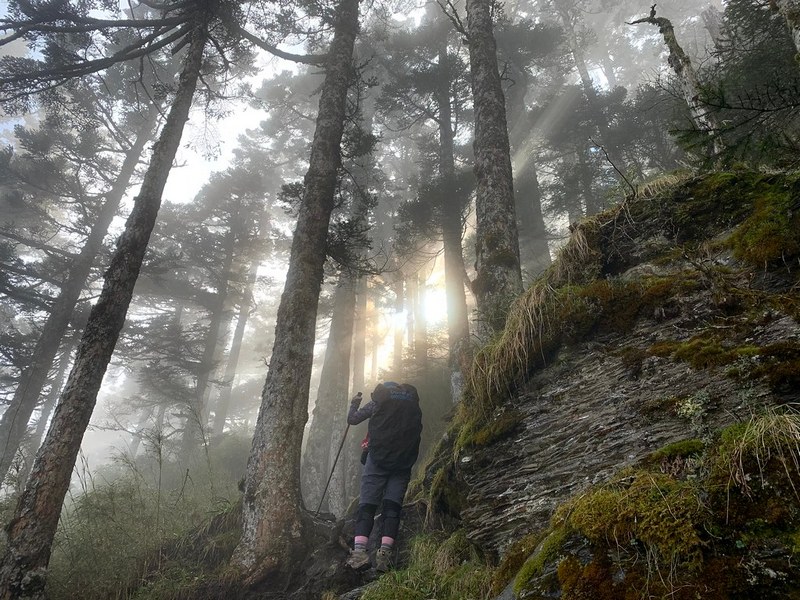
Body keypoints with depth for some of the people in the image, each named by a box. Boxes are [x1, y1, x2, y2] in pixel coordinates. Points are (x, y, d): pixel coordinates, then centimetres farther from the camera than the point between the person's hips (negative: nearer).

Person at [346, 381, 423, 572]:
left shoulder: (379, 400, 5)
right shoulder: (414, 404, 13)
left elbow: (353, 419, 11)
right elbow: (417, 430, 18)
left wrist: (354, 404, 29)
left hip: (378, 458, -2)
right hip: (404, 463, 2)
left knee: (367, 505, -2)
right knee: (392, 506, 2)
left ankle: (359, 549, -16)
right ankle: (385, 549, -13)